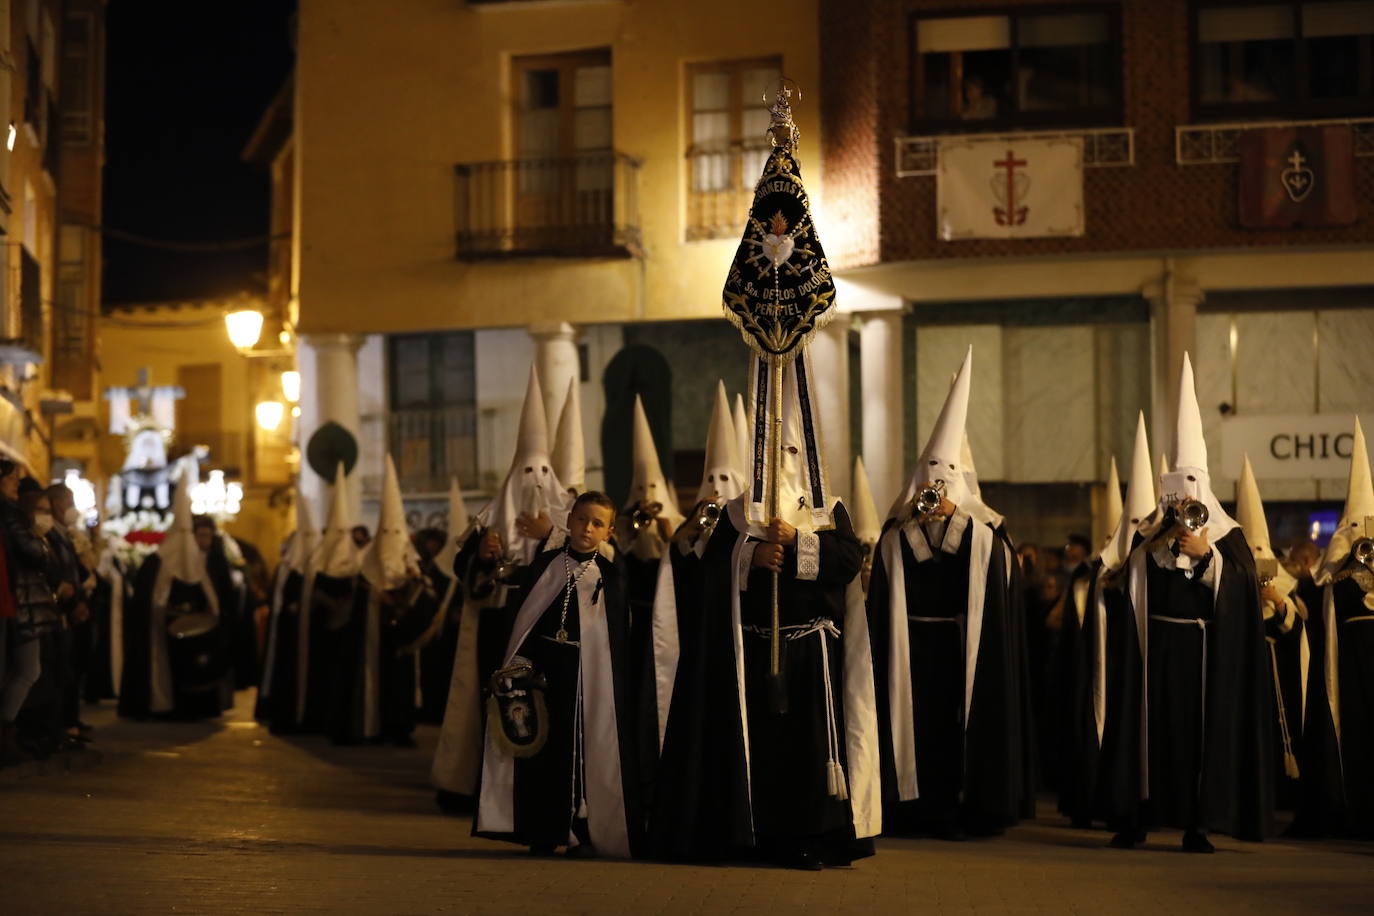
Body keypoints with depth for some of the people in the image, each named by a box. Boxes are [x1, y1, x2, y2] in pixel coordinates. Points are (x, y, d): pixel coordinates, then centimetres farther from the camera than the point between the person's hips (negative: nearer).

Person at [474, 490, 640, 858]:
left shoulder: (610, 576, 3)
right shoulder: (544, 565, 6)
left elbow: (618, 638, 1)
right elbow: (521, 620, 6)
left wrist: (615, 685, -6)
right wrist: (515, 670, 0)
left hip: (588, 675, -1)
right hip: (543, 671, 2)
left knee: (584, 750, -2)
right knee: (541, 746, 3)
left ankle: (582, 832, 6)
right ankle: (542, 833, 12)